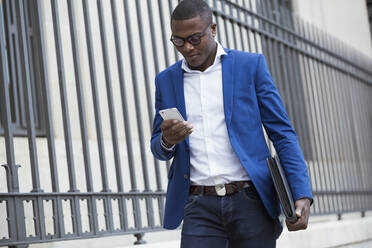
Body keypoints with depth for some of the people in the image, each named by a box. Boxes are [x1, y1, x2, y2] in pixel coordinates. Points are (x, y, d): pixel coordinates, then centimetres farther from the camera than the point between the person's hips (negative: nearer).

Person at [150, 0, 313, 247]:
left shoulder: (251, 65, 3)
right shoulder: (167, 80, 11)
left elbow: (282, 133, 1)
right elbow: (159, 150, 17)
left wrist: (303, 195, -11)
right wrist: (167, 141, -9)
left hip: (250, 201, -1)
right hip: (200, 207, 2)